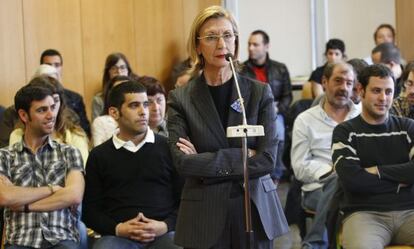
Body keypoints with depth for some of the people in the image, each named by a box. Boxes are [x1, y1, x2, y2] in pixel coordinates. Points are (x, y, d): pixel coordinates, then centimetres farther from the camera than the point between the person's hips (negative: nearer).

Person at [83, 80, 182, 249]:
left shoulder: (168, 148, 11)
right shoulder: (99, 155, 13)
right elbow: (90, 209, 11)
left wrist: (165, 226, -8)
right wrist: (117, 228, -6)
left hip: (163, 234, 0)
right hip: (118, 235, 0)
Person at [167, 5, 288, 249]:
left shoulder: (260, 92, 0)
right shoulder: (180, 98, -1)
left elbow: (267, 159, -9)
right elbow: (183, 163, -12)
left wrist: (205, 162, -11)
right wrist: (243, 156, -13)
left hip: (256, 208, 1)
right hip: (204, 214, 0)